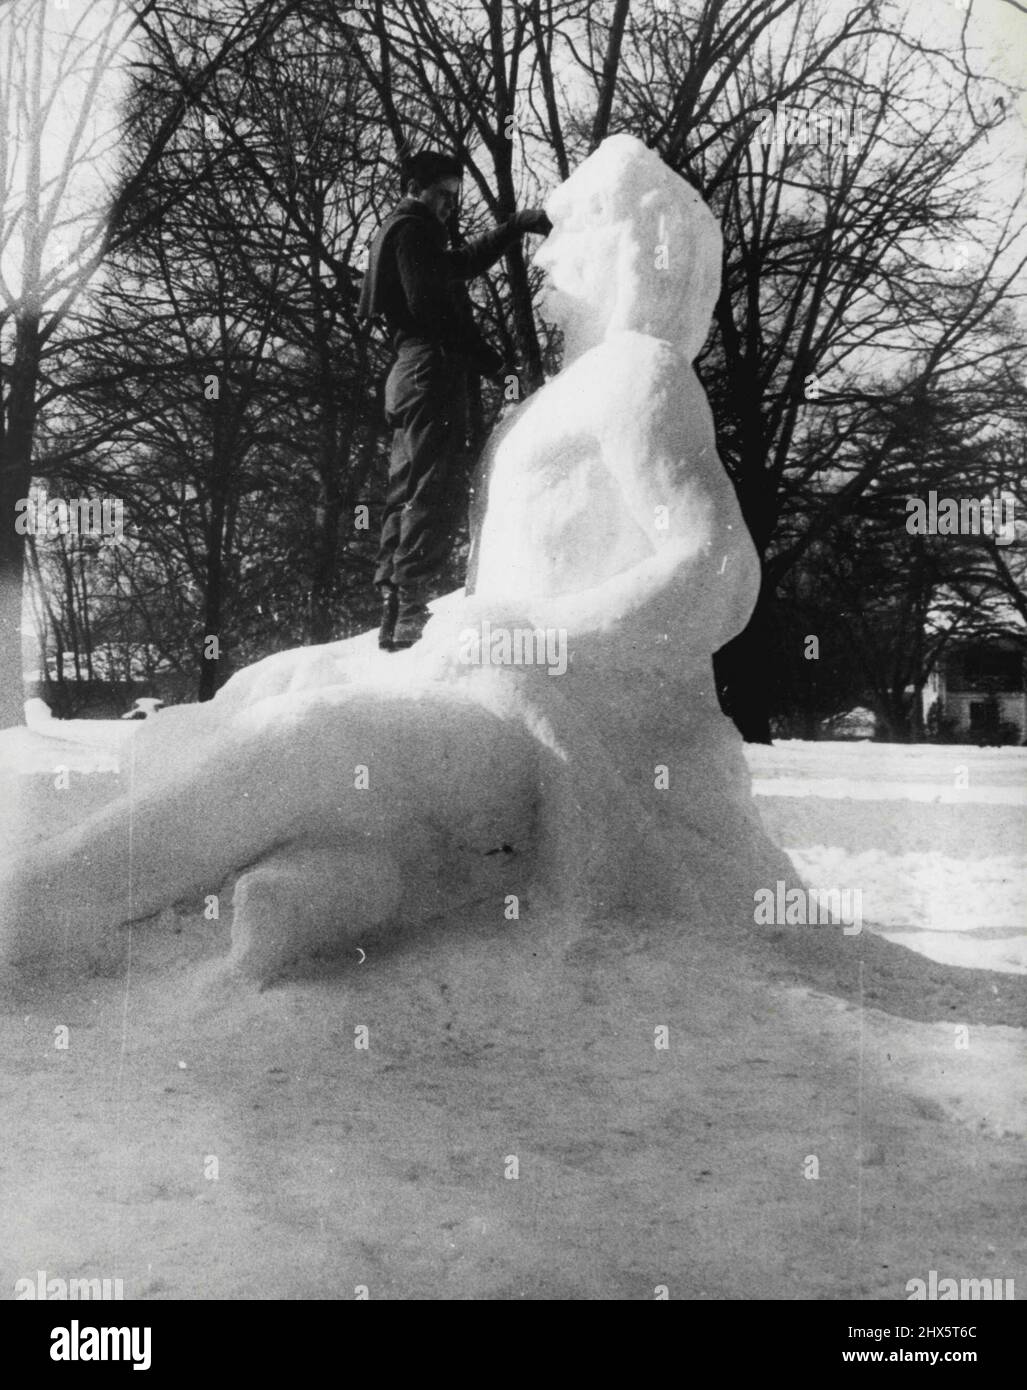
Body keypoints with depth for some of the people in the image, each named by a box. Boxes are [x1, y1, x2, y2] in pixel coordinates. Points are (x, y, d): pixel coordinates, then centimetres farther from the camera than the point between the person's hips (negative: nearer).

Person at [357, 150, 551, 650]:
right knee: (438, 489, -16)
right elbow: (428, 305, -14)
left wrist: (518, 225, 34)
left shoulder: (402, 233, 28)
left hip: (410, 376, 11)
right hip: (431, 369, -11)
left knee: (407, 493, 7)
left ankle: (392, 607, 5)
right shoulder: (410, 230, -2)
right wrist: (484, 356, -11)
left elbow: (463, 261, 39)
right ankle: (410, 609, -24)